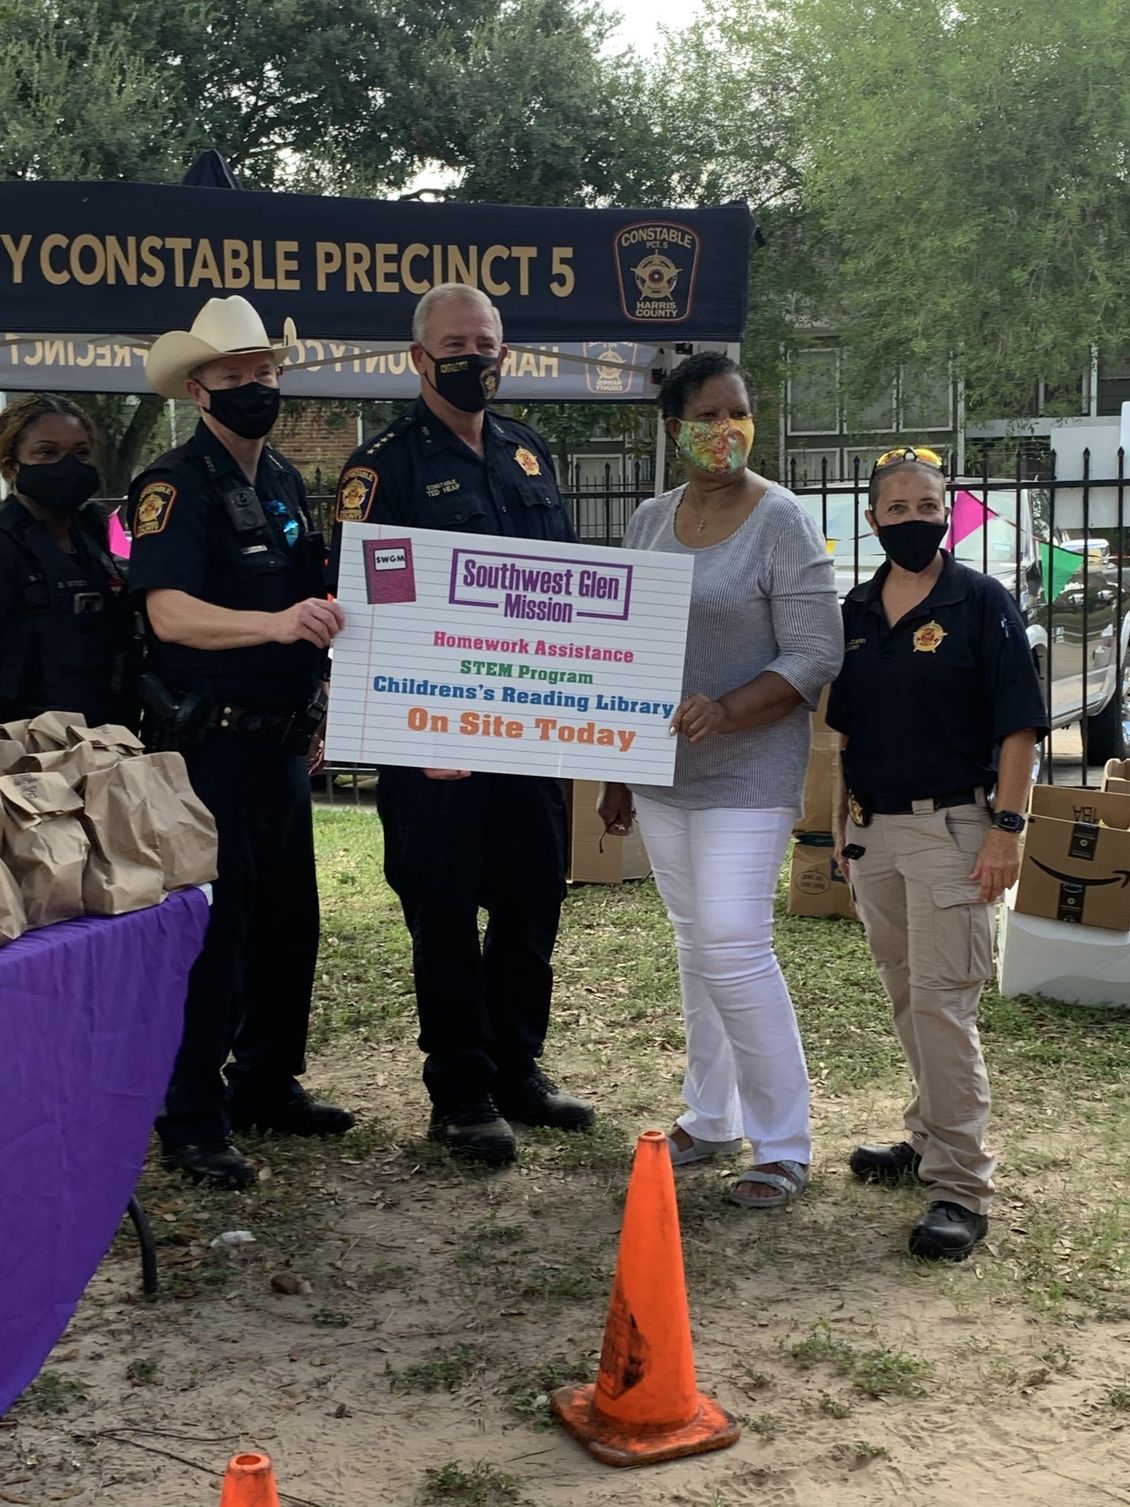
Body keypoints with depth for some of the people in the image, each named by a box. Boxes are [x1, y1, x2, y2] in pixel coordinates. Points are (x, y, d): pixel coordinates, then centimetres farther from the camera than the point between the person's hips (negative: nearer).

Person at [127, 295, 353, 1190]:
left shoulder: (285, 482, 12)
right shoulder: (175, 486, -11)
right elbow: (170, 613, -25)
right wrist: (277, 623, -40)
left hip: (282, 739, 7)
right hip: (209, 743, -7)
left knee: (289, 920, 13)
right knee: (213, 928, -5)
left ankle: (270, 1083, 27)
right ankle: (193, 1123, 5)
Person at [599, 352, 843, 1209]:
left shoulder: (781, 522, -9)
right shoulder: (650, 521, 8)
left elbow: (815, 659, -12)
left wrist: (724, 711, -26)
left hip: (746, 777, -6)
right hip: (660, 771, 6)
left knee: (733, 946, -11)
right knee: (695, 944, 13)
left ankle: (783, 1145, 3)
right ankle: (712, 1119, 26)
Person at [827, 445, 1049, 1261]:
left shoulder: (982, 603, -7)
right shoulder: (857, 611, 8)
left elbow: (1018, 726, -9)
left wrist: (1007, 827, -14)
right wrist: (843, 823, 13)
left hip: (950, 827, -6)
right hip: (873, 828, 6)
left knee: (943, 1004, -7)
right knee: (908, 1001, 16)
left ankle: (962, 1185, -1)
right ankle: (931, 1137, 32)